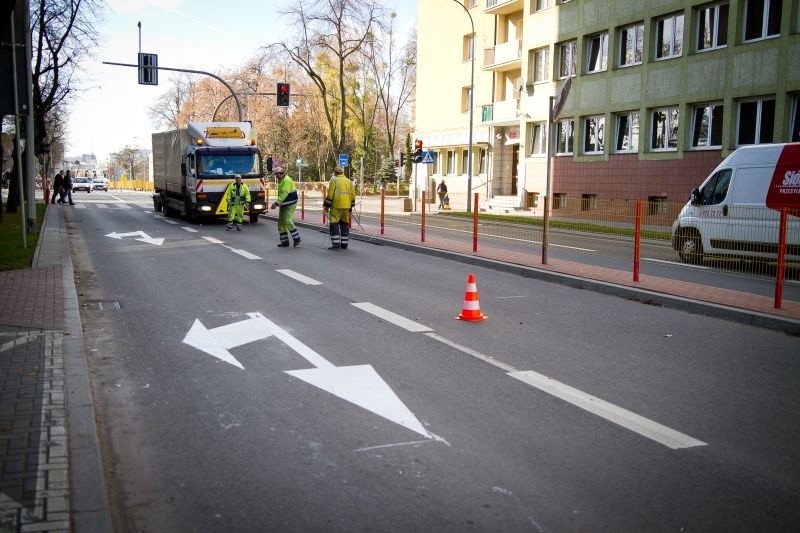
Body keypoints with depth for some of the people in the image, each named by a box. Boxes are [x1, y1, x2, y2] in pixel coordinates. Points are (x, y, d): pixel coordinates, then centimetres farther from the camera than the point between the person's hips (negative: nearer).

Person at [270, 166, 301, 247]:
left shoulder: (287, 180, -17)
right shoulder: (281, 181, 15)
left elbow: (284, 194, -25)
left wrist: (277, 203, -28)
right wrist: (276, 203, 12)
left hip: (290, 205, -10)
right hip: (284, 205, 10)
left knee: (288, 221, -18)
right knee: (281, 223, 7)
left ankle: (297, 239, -8)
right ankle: (284, 242, 12)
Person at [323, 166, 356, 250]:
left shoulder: (333, 180, -1)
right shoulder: (349, 181, 14)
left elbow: (330, 194, -8)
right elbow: (353, 195, 12)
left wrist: (326, 205, -3)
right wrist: (351, 207, 19)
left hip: (336, 206, -5)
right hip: (346, 207, 5)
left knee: (334, 224, -2)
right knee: (345, 224, 12)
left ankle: (336, 244, -7)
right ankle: (344, 244, 14)